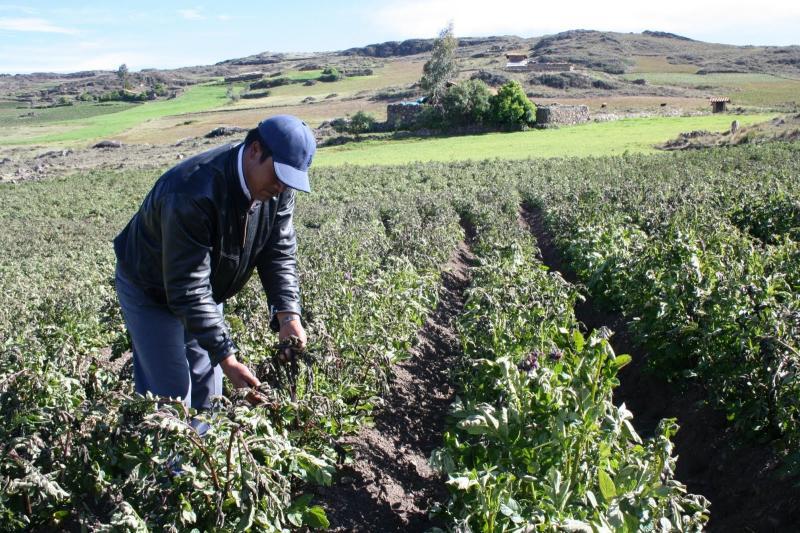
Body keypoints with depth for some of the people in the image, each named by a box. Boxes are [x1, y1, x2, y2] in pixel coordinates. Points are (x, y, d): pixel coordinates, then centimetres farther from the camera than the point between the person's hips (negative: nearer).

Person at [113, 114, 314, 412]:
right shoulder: (194, 193, -39)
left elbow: (279, 254, -12)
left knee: (207, 393, 14)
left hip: (205, 289, 7)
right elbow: (187, 288, -37)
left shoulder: (278, 189, -17)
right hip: (152, 291, -6)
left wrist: (289, 315, -28)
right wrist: (226, 358, -37)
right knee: (171, 397, -4)